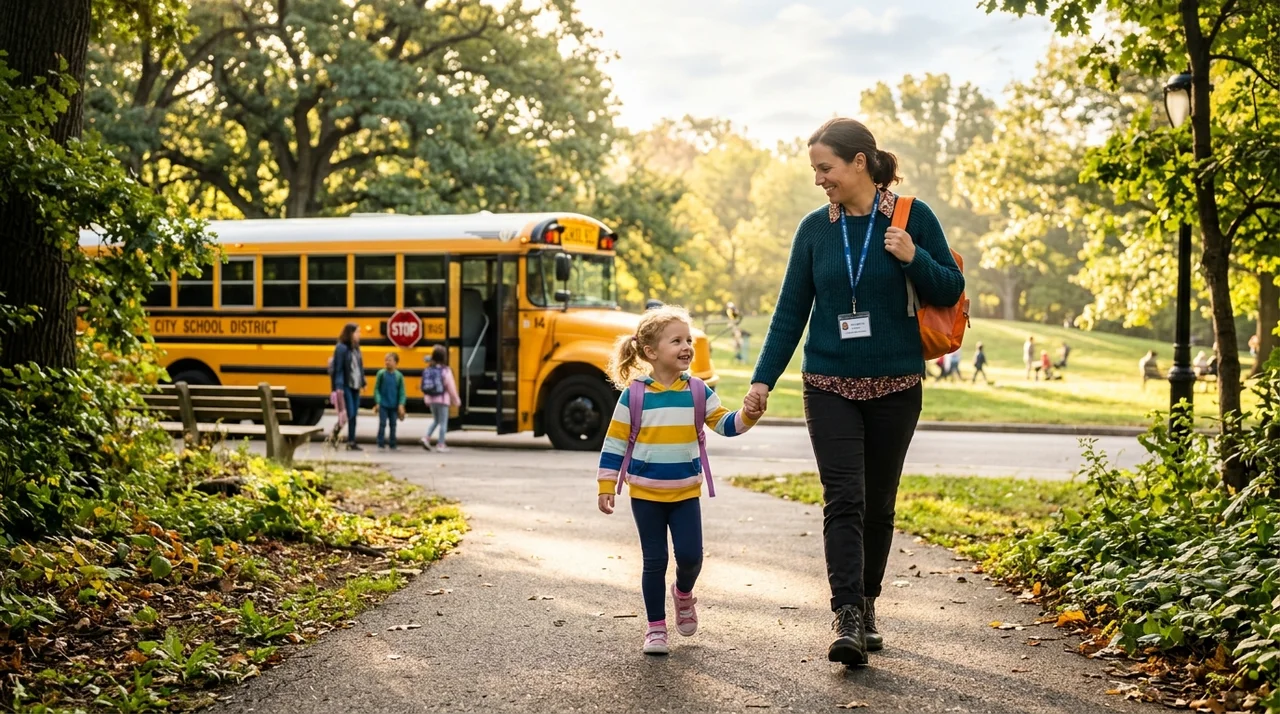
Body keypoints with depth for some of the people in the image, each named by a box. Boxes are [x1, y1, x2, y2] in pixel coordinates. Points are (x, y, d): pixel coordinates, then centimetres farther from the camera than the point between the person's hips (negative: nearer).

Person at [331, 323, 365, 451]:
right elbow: (338, 368, -14)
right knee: (349, 414, -11)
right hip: (345, 386, -7)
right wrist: (339, 387, -19)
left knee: (353, 415, 7)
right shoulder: (341, 348, -11)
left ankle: (351, 441, 11)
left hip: (355, 386, 7)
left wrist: (362, 382, 14)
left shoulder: (356, 348, 11)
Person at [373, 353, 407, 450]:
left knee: (393, 424, 8)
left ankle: (392, 444, 16)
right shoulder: (381, 373, -5)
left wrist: (401, 405, -6)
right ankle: (381, 443, 7)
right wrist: (377, 403, -6)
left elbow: (401, 392, 1)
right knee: (382, 424, -2)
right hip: (383, 404, -1)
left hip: (394, 405, 1)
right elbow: (376, 389, -1)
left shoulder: (399, 375, -3)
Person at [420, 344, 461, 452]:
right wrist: (456, 400, 1)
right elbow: (451, 386, -10)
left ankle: (426, 437, 3)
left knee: (435, 420, 21)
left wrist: (426, 399, 18)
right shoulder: (445, 370, -14)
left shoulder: (428, 370, 1)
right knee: (443, 422, 5)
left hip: (431, 399, 5)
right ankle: (441, 444, 7)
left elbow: (424, 386, 6)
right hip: (442, 399, -5)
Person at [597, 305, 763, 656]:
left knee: (690, 555, -4)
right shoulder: (634, 394, -8)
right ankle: (655, 627, 17)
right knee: (654, 561, 3)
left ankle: (683, 594, 30)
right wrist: (606, 486, -4)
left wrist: (747, 416, -23)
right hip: (646, 493, -2)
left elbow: (725, 424, -2)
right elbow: (614, 442, -3)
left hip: (685, 492, 2)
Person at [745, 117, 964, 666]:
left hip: (895, 386, 0)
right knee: (844, 499, -12)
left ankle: (866, 608, 25)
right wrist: (763, 379, 0)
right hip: (830, 386, 0)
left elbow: (951, 291, 0)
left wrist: (913, 258, -18)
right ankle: (846, 619, -15)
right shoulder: (814, 229, 3)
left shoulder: (913, 217, -3)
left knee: (878, 503, 10)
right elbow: (790, 310, 5)